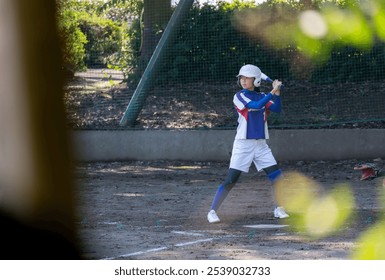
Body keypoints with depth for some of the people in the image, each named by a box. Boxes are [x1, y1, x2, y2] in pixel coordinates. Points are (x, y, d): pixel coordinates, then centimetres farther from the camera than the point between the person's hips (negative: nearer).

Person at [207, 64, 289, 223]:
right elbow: (256, 105, -21)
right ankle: (213, 211, -3)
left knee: (277, 176, -1)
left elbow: (277, 109, -4)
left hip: (261, 144, 5)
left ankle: (278, 209, 16)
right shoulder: (239, 97, -7)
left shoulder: (262, 96, 9)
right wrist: (272, 92, -21)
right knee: (230, 180, -9)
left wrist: (277, 93, -16)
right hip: (243, 144, -5)